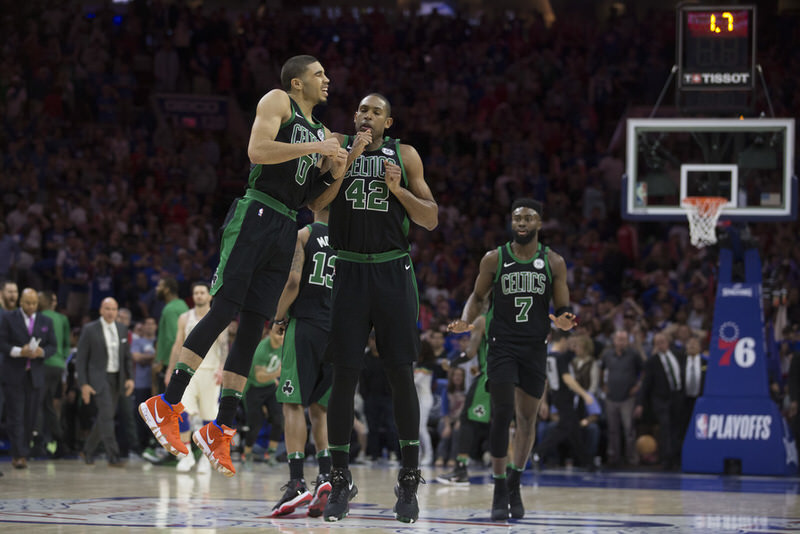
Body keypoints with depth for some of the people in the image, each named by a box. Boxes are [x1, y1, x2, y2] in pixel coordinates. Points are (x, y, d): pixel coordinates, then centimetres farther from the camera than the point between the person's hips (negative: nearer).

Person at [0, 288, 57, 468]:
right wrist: (19, 351, -19)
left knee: (31, 417, 4)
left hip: (35, 375, 3)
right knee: (16, 416, -8)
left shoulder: (46, 322, 12)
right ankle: (19, 455, -11)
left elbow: (53, 346, 9)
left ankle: (23, 452, 16)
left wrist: (41, 352, -12)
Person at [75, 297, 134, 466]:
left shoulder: (122, 330, 10)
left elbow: (127, 356, 15)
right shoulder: (90, 330, -5)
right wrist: (83, 384, -11)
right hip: (99, 378, -5)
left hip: (117, 379, 5)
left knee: (104, 417, 11)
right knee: (107, 414, -16)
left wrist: (130, 377, 2)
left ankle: (88, 450, 28)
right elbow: (81, 358, -4)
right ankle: (113, 456, -19)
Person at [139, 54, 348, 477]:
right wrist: (314, 148, -14)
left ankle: (219, 431, 4)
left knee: (252, 329, 3)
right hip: (256, 214, -8)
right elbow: (257, 149, -15)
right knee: (224, 311, -16)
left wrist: (333, 174, 6)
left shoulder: (320, 132, 24)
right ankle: (165, 405, -14)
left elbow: (314, 202, 25)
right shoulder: (278, 102, 2)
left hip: (286, 229, 8)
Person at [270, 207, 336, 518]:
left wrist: (279, 318, 0)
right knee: (319, 409, 13)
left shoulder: (303, 235, -2)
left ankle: (297, 483, -14)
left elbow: (293, 281, -13)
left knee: (294, 405, -3)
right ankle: (326, 475, -4)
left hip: (305, 327, -4)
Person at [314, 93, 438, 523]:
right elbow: (316, 201, -9)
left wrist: (399, 189, -9)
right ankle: (340, 480, 6)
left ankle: (409, 480, 5)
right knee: (344, 375, -3)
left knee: (401, 375, -3)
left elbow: (431, 219, 6)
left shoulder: (405, 156, 7)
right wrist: (351, 156, -14)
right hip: (348, 271, 0)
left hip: (392, 273, 0)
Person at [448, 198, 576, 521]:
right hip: (502, 345, -2)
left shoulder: (553, 262, 3)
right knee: (502, 415, -12)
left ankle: (514, 485, 25)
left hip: (535, 348, 2)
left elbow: (563, 309, 5)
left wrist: (564, 321, -19)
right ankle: (499, 491, -6)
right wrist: (465, 321, -9)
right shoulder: (494, 259, 1)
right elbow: (478, 296, 11)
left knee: (527, 419, 8)